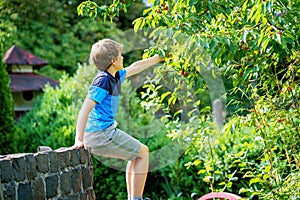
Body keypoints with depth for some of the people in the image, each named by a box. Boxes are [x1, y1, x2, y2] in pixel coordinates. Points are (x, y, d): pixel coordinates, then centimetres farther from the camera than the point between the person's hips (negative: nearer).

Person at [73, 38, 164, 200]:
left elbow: (134, 68, 29)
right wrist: (79, 140, -31)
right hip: (101, 134, -10)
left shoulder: (113, 76, 10)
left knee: (137, 153, 24)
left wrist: (159, 58, 38)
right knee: (143, 152, 4)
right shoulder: (103, 80, -18)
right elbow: (85, 109, -25)